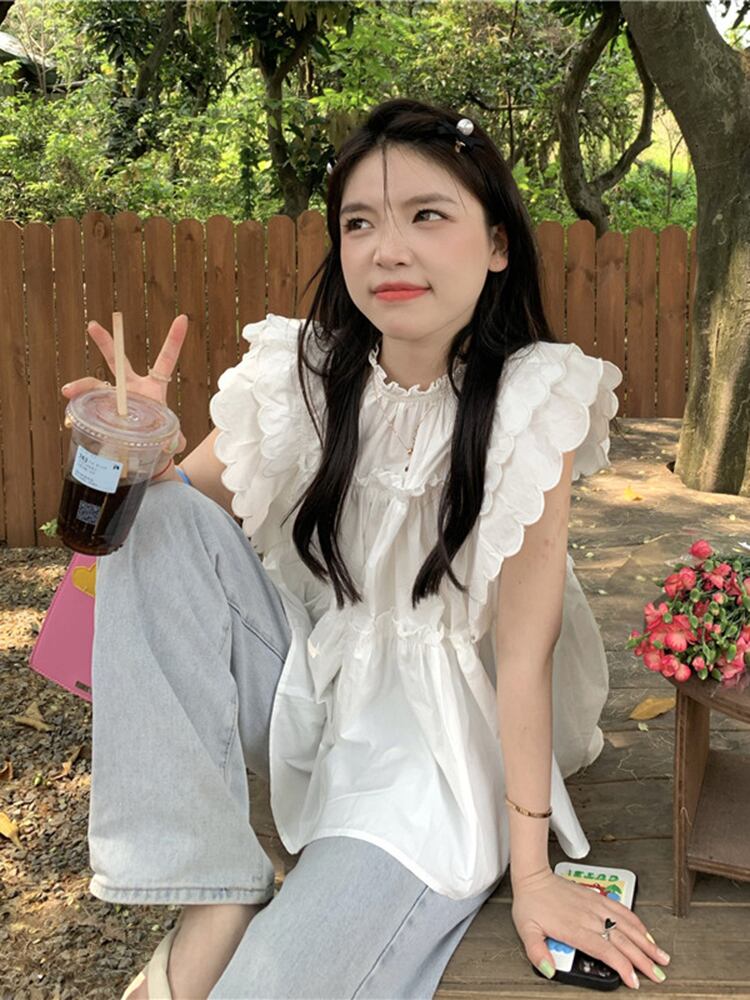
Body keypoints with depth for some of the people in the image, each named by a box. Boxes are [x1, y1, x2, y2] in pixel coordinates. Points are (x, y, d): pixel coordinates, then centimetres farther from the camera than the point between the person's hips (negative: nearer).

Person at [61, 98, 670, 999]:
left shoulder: (529, 403, -16)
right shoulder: (303, 374, -6)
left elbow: (523, 644, -15)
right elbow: (183, 517, -4)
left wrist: (532, 873, -14)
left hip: (433, 716, -4)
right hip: (302, 678, 5)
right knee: (157, 514, -20)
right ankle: (214, 903, -20)